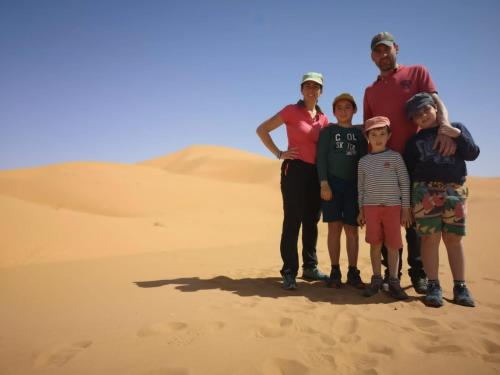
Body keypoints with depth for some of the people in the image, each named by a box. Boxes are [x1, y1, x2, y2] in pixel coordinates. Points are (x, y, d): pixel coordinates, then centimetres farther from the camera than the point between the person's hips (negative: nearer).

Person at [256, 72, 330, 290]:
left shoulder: (324, 119, 13)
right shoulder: (291, 110, -2)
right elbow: (262, 129, -4)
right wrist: (279, 154, -9)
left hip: (316, 173, 6)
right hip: (295, 170, -6)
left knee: (312, 221, 11)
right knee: (292, 221, -4)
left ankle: (310, 267, 23)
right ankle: (289, 273, 4)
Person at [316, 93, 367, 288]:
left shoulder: (359, 133, 14)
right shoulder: (328, 130, 8)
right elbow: (321, 157, 0)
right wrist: (324, 183, -11)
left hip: (353, 184, 2)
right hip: (332, 183, -2)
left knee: (352, 229, 2)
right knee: (334, 227, -1)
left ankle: (353, 272, 9)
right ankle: (335, 272, 7)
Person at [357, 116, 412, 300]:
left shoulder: (395, 157, 1)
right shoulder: (363, 161, 8)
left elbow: (405, 183, 1)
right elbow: (361, 187, 10)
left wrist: (406, 208, -3)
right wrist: (361, 210, 8)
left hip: (393, 206, -1)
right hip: (371, 207, 2)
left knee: (393, 245, 1)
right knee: (375, 244, 5)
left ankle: (394, 281, 12)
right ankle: (376, 279, 16)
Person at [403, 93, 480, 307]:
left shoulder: (457, 128, 14)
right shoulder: (414, 141, 12)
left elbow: (472, 154, 5)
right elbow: (408, 171, 8)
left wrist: (458, 136, -9)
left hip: (454, 191, 1)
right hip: (425, 192, 0)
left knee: (454, 239, 2)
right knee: (430, 238, -4)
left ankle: (460, 287, 10)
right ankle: (433, 286, 3)